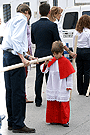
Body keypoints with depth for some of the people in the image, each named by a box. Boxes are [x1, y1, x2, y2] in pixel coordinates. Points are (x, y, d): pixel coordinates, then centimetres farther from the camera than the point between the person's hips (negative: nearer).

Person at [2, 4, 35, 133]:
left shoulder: (12, 20, 25)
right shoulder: (22, 19, -3)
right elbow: (16, 40, -18)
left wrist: (27, 56, 23)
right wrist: (23, 58, -22)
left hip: (7, 56, 10)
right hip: (15, 56, -10)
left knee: (10, 91, 12)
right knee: (18, 92, -7)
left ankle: (11, 122, 20)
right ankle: (18, 125, -3)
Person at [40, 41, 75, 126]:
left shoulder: (65, 62, -6)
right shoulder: (51, 61, 6)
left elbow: (70, 74, -2)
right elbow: (44, 70, 10)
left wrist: (69, 86, -3)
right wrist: (45, 64, -10)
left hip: (62, 88, -4)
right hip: (52, 88, 4)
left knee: (63, 104, 0)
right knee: (52, 103, 7)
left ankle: (64, 120, 10)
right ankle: (54, 119, 18)